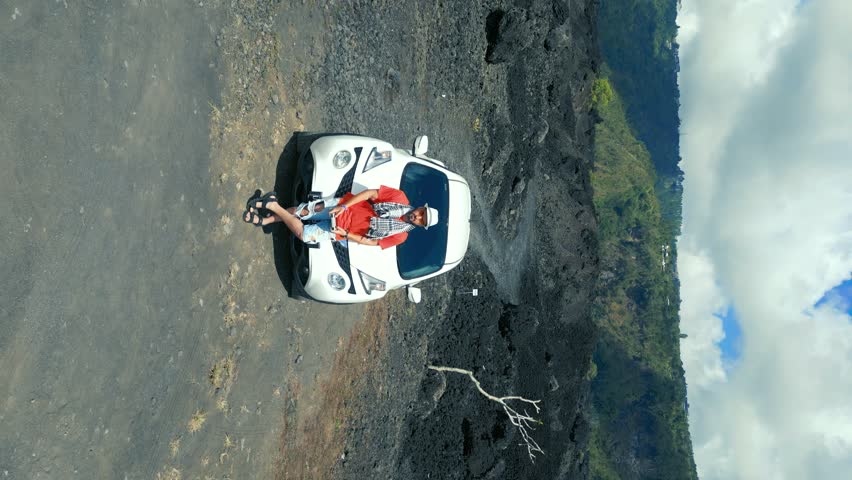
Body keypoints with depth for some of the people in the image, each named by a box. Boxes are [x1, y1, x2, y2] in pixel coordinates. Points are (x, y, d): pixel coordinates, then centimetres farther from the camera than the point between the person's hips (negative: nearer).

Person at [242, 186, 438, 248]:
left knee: (304, 234, -10)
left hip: (340, 229, -1)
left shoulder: (400, 235, -5)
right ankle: (265, 220, 7)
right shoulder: (400, 197, -7)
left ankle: (273, 206, 2)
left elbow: (370, 242, -3)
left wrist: (346, 235, -13)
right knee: (300, 211, -10)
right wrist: (343, 206, -16)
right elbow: (370, 193, -7)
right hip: (344, 207, 1)